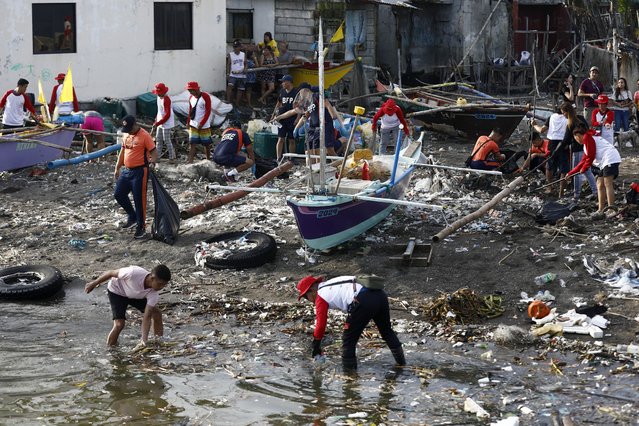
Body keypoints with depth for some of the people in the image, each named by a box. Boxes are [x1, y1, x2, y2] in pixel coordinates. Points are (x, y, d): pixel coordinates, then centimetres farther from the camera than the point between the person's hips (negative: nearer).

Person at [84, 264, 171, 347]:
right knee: (119, 324, -21)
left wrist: (144, 340, -35)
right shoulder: (133, 273, -43)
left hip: (135, 295, 4)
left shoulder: (153, 294, -28)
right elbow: (111, 273, -26)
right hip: (117, 291, -4)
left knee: (156, 313, -4)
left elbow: (147, 317, -26)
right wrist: (94, 284, -11)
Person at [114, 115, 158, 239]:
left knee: (139, 200, -3)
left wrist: (152, 163, -35)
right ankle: (132, 217, 26)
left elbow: (154, 152, -16)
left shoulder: (144, 135, -14)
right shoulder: (126, 135, 10)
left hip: (140, 172, -8)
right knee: (119, 194, 9)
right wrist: (117, 168, 18)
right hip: (127, 171, 8)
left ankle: (141, 227, 7)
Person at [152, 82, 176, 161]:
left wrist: (158, 123, -23)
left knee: (167, 140, -2)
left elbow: (167, 115, -25)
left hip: (166, 124, -9)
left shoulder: (166, 100, -24)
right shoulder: (159, 97, 4)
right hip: (160, 123, 9)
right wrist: (156, 120, 16)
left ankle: (172, 157, 9)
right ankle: (157, 156, 24)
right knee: (158, 139, 15)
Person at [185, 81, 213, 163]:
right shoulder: (191, 98, 7)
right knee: (192, 144, -3)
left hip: (204, 126, -5)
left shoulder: (205, 96, -12)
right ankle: (190, 162, -7)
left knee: (206, 144, 7)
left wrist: (201, 124, -17)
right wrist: (188, 122, 12)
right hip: (193, 125, 5)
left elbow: (208, 112, -14)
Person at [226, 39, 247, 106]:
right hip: (233, 75, -2)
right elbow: (228, 64, 4)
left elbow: (245, 64, 13)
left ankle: (237, 104, 15)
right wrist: (228, 73, -5)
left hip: (242, 75, 2)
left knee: (240, 90, 4)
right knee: (230, 86, -23)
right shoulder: (230, 54, 4)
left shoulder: (243, 54, 8)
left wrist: (245, 69, -8)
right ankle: (229, 101, -21)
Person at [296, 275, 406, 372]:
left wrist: (316, 347, 23)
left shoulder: (321, 296, 10)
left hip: (364, 301, -9)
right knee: (386, 331, 29)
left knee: (348, 339, 8)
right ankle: (401, 362, 41)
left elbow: (321, 325, 11)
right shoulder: (331, 284, 32)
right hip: (380, 295, 9)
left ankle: (349, 371, 14)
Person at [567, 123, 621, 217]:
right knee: (600, 186, 9)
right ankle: (601, 210, 10)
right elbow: (583, 161, 34)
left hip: (610, 159, -10)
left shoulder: (587, 137, -2)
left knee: (607, 184, -15)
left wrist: (584, 168, 6)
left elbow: (591, 156, -8)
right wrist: (570, 173, 35)